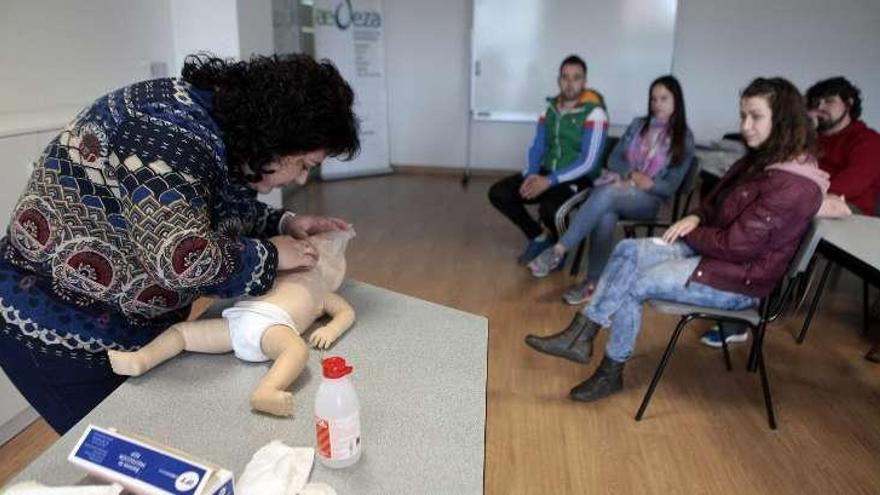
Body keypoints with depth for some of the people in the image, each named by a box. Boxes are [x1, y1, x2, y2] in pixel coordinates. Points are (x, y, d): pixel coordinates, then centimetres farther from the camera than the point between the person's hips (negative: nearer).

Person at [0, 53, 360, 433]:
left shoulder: (222, 131, -2)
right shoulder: (169, 133, -30)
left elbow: (224, 211, 12)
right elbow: (187, 260, -37)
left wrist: (283, 223, -3)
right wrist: (269, 255, -22)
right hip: (61, 330, -8)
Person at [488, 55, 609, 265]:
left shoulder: (594, 113, -11)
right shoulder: (551, 108, 8)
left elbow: (588, 162, -18)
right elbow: (536, 147, 7)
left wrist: (550, 181, -25)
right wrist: (532, 175, -13)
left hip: (578, 180, -6)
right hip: (545, 174, 6)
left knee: (549, 208, -36)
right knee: (498, 193, -10)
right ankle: (539, 237, 8)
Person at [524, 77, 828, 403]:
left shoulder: (793, 186, -24)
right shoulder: (761, 160, 5)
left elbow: (735, 245, -25)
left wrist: (690, 233, -9)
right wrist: (696, 219, -3)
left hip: (740, 278, -9)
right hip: (710, 249, 9)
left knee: (633, 284, -16)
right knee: (627, 251, -8)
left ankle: (610, 374, 2)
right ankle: (581, 333, -10)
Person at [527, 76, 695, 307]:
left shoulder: (684, 139, 5)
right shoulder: (638, 124, 16)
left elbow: (670, 187, 2)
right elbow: (614, 159, 11)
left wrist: (649, 183, -18)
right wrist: (632, 174, -9)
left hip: (648, 199, -3)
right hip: (618, 184, 3)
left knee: (606, 194, -38)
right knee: (606, 214, -37)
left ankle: (558, 250, -40)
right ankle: (593, 282, -35)